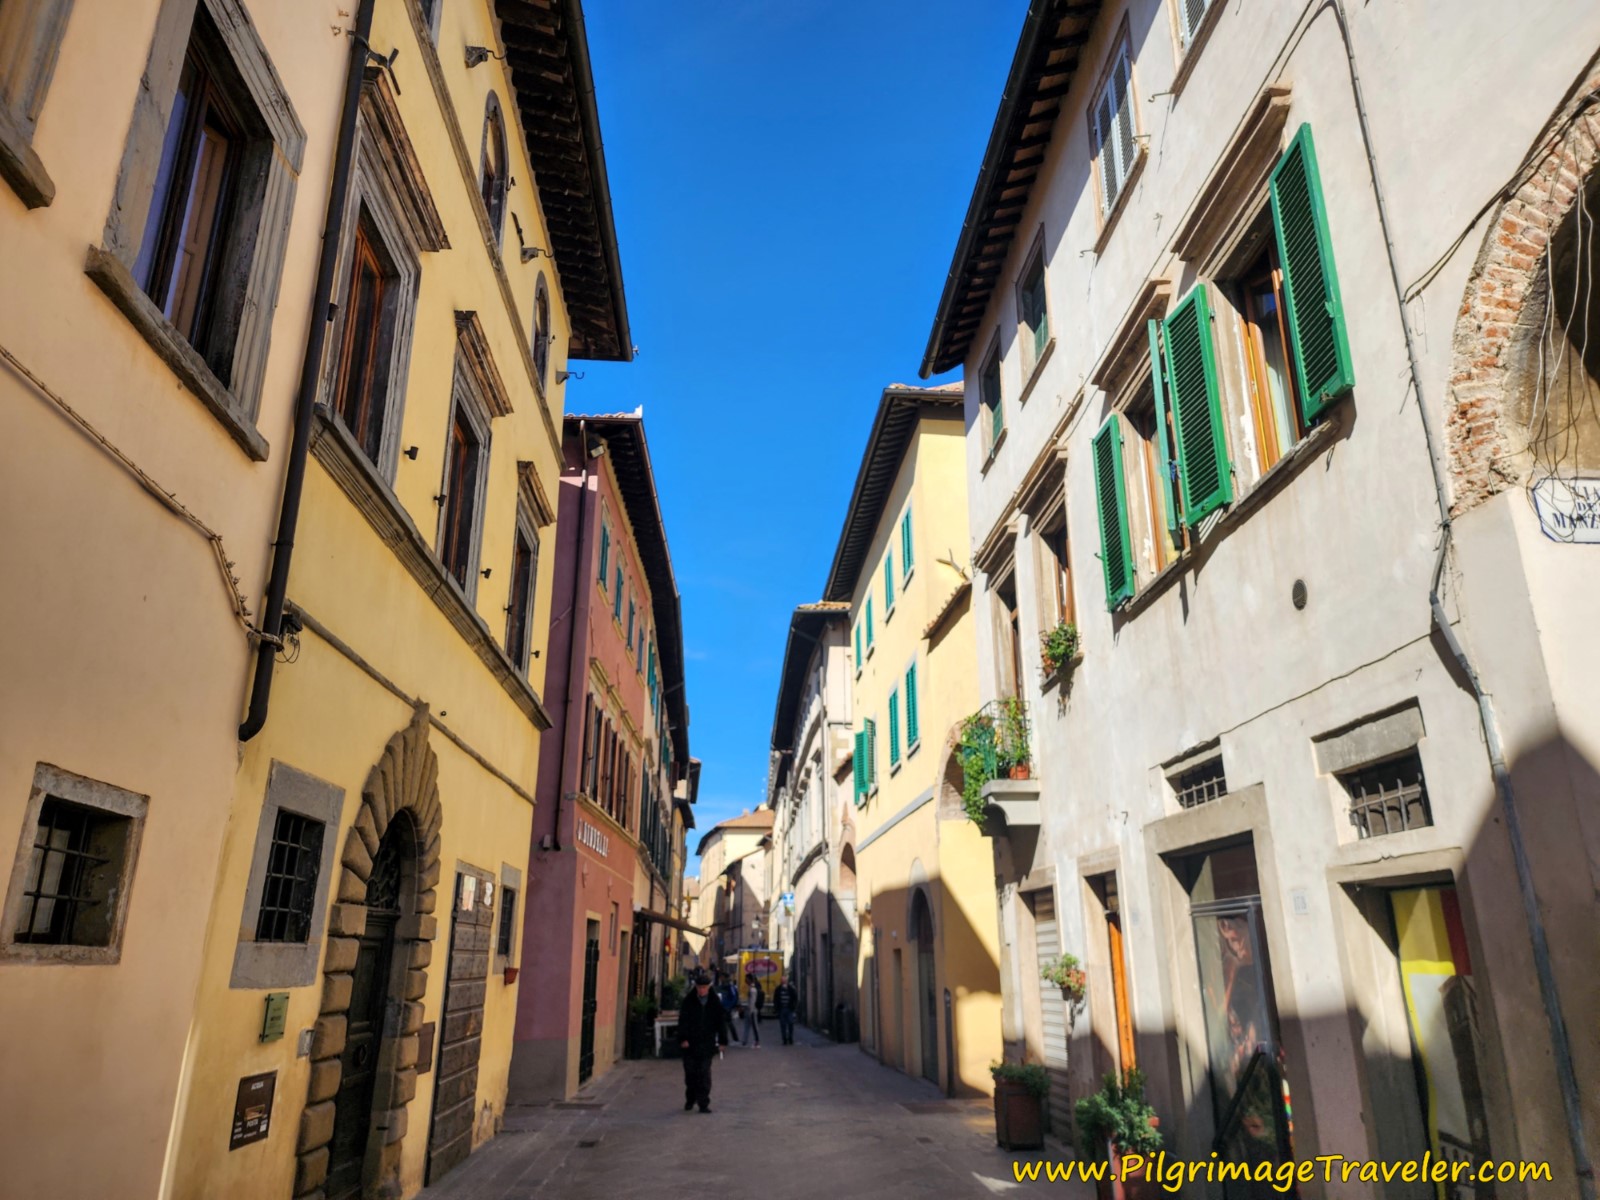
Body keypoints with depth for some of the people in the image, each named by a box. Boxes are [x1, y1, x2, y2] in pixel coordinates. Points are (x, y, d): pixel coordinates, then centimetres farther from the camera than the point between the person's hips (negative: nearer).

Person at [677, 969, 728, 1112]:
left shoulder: (715, 1002, 2)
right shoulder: (688, 1001, -1)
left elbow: (721, 1022, 6)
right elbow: (682, 1021, -3)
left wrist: (722, 1040, 4)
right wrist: (683, 1039, -12)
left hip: (706, 1044, -1)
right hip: (690, 1043, 1)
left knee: (704, 1074, -3)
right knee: (690, 1073, 10)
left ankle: (703, 1103, 3)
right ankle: (690, 1099, 28)